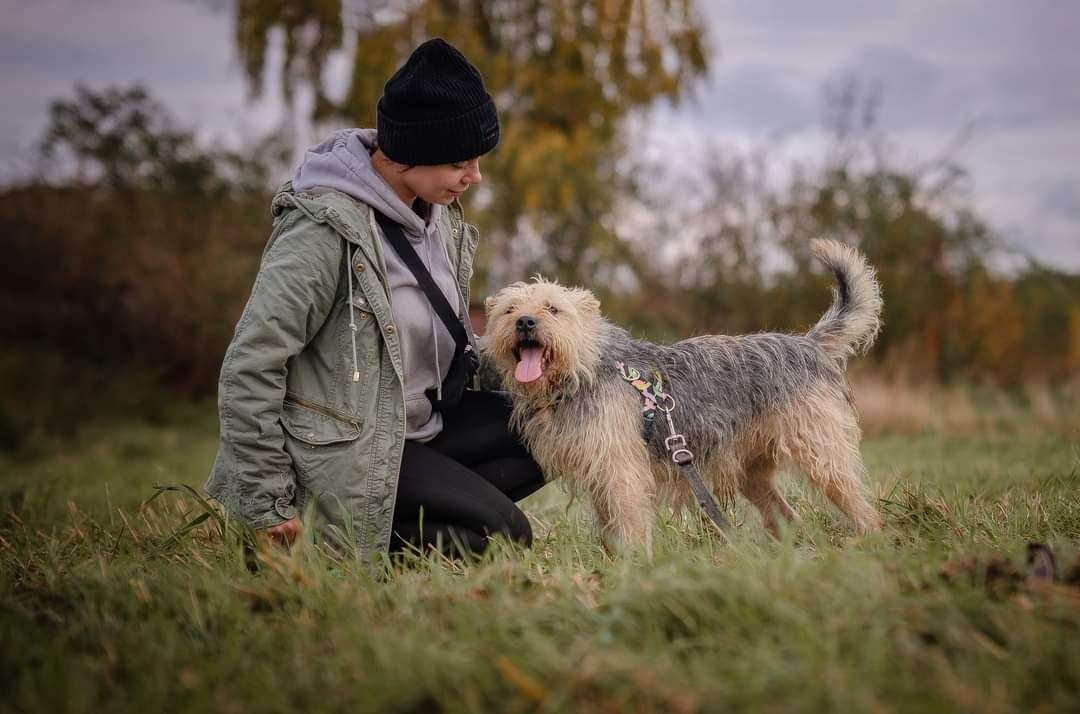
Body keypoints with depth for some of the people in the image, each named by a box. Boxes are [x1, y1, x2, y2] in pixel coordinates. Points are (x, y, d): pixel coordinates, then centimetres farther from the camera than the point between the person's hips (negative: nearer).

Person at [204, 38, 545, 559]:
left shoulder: (439, 215, 4)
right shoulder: (328, 227, -24)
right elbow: (249, 367, -23)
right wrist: (268, 508, -20)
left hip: (415, 427, 9)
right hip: (342, 452, -9)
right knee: (503, 534, -15)